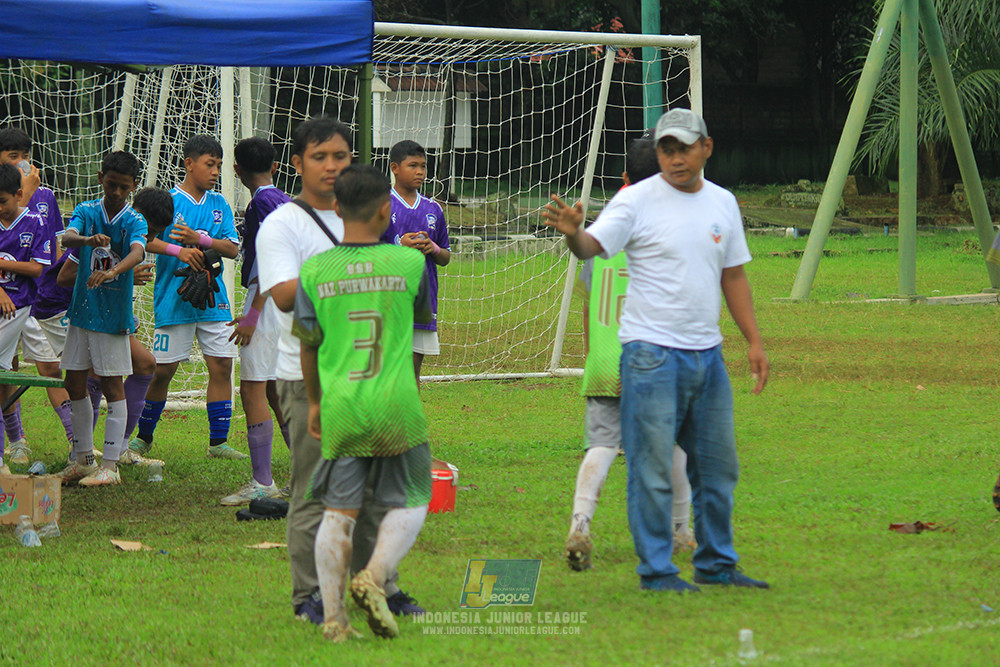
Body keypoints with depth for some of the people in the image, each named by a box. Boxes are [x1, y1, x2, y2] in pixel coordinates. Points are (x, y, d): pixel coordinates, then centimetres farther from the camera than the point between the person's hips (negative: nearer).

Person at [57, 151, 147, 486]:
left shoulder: (134, 221, -5)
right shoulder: (86, 212, 2)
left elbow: (137, 252, -26)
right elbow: (67, 237, -17)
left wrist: (112, 272, -46)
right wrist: (88, 239, -41)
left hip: (113, 313, -4)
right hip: (82, 308, 4)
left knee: (113, 385, -1)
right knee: (75, 383, 8)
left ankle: (110, 465, 1)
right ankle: (83, 458, 20)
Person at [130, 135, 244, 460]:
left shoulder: (219, 204, 9)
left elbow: (233, 249, 3)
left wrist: (201, 239, -14)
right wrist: (178, 250, -30)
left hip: (212, 299, 4)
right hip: (174, 299, -4)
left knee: (222, 365, -1)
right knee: (163, 370, 0)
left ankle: (218, 442, 5)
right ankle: (143, 437, 18)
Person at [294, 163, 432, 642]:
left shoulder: (314, 271, 1)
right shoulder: (409, 263, -2)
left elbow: (308, 346, 11)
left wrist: (315, 401, 25)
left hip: (339, 410, 2)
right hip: (397, 406, -2)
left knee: (338, 512, 6)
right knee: (408, 504, 11)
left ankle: (333, 618, 3)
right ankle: (374, 577, -11)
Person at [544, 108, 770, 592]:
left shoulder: (722, 203, 11)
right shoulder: (637, 201, -6)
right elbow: (592, 246, -18)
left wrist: (754, 340, 14)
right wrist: (573, 232, -41)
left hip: (707, 353, 6)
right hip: (651, 353, -6)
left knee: (718, 465, 12)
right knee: (653, 466, -6)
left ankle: (715, 563, 23)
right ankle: (655, 569, 0)